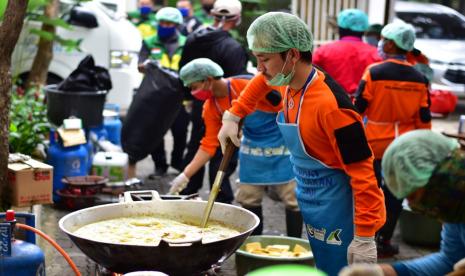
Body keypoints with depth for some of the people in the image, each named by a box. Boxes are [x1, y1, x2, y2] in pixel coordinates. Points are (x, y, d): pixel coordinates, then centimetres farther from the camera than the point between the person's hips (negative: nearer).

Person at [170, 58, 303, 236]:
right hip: (253, 152, 6)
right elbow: (209, 144, 0)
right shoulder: (210, 108, -3)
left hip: (282, 148, -6)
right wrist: (185, 175, -5)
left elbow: (286, 108, -17)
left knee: (292, 199, -2)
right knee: (248, 199, 8)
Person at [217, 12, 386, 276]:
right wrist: (233, 117, 17)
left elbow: (362, 171, -26)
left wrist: (364, 238, -26)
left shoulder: (331, 104, -28)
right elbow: (262, 82, 23)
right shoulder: (290, 83, -3)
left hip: (335, 216, -8)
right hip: (305, 204, 8)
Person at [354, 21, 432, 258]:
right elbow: (424, 119, 2)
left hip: (375, 143, -2)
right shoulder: (419, 79, -1)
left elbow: (358, 108, -9)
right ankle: (384, 241, 16)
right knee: (394, 195, 11)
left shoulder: (374, 72, -11)